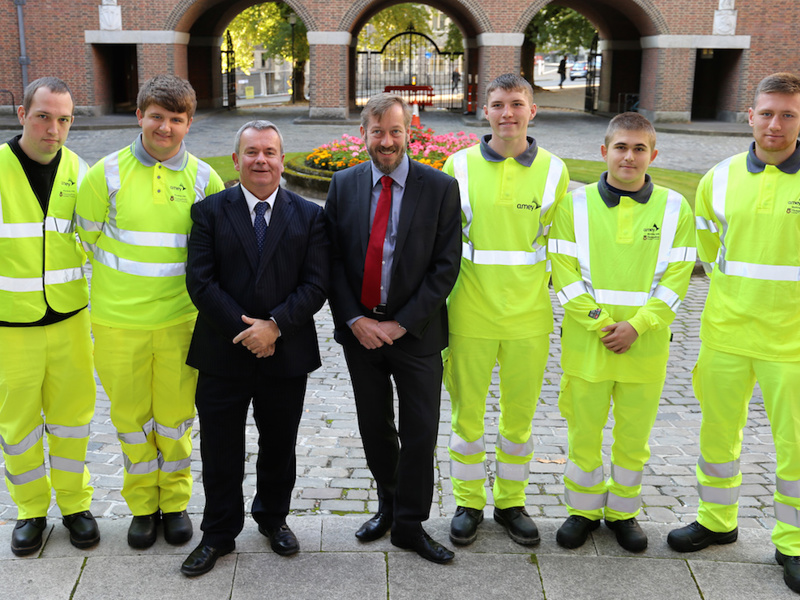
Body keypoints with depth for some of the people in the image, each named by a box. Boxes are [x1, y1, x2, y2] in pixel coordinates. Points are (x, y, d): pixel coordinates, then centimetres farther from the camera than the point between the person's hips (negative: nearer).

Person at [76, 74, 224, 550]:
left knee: (176, 415, 11)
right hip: (118, 321, 0)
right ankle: (143, 505, 31)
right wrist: (122, 283, 8)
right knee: (131, 416, 12)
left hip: (179, 319, 1)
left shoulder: (204, 179, -2)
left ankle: (175, 502, 31)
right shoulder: (106, 174, -5)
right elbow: (89, 238, 6)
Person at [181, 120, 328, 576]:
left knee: (279, 446, 16)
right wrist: (244, 330, -15)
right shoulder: (210, 212, 0)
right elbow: (201, 282, -7)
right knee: (220, 452, 9)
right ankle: (219, 535, 27)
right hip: (222, 355, 0)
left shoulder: (310, 216, 2)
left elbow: (316, 285, -6)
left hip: (286, 355, 1)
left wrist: (274, 325, -18)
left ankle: (273, 517, 39)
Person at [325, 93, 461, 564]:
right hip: (359, 327, 3)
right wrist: (354, 319, -9)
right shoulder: (344, 184, 2)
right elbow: (333, 259, 2)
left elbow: (446, 266, -9)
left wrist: (401, 323, -13)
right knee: (375, 427, 15)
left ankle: (409, 524, 20)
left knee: (420, 432, 3)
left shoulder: (441, 188, -7)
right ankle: (388, 505, 36)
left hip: (416, 331, -2)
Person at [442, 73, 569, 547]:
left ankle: (511, 502, 29)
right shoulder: (459, 166, -1)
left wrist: (540, 288, 5)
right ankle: (469, 503, 26)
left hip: (529, 316, 1)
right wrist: (438, 303, 3)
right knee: (467, 413, 8)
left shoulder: (553, 170, 1)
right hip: (470, 314, -1)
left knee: (520, 415, 11)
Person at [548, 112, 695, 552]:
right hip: (586, 341, 0)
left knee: (634, 435, 11)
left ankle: (623, 511, 31)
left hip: (644, 345, 1)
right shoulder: (575, 204, -1)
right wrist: (599, 324, -12)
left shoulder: (673, 208, 1)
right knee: (583, 430, 9)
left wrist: (636, 326, -12)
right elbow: (564, 273, -4)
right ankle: (583, 510, 29)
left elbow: (676, 279, -2)